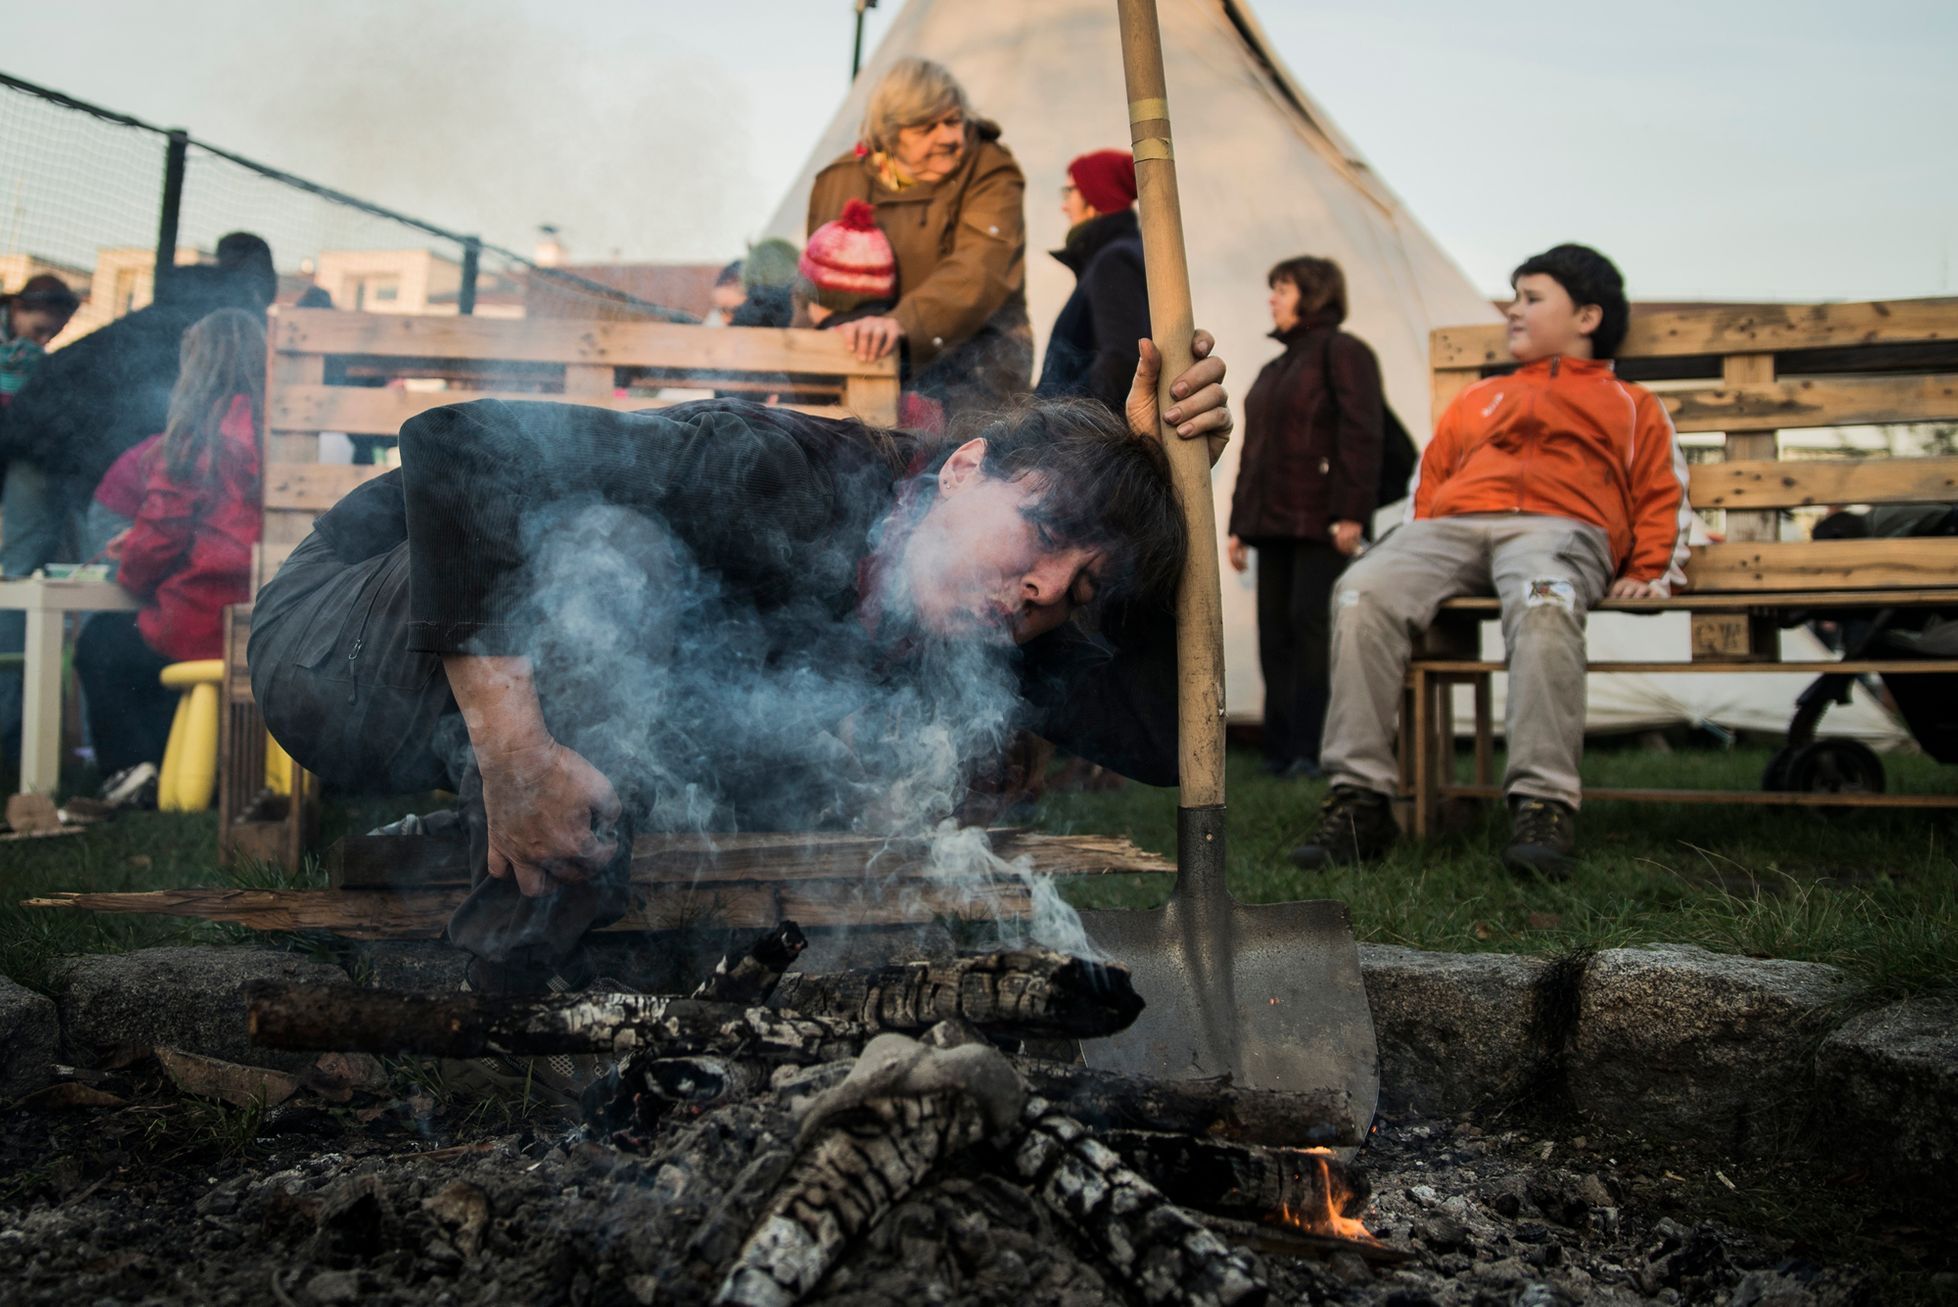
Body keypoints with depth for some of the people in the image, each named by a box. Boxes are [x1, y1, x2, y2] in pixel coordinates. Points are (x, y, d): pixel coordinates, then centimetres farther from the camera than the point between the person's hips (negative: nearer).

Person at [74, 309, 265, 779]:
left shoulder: (195, 428, -10)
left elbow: (161, 529, -9)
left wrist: (131, 573, 14)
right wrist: (138, 541, 26)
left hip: (203, 625, -6)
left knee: (98, 642, 26)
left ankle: (137, 769, 25)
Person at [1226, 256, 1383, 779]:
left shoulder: (1342, 352, -1)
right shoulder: (1274, 371, 25)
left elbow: (1361, 436, -12)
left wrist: (1350, 514, -20)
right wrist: (1238, 524, 18)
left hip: (1318, 522, -8)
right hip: (1273, 521, 8)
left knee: (1311, 627, -12)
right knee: (1275, 633, 5)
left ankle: (1312, 750, -10)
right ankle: (1281, 749, 8)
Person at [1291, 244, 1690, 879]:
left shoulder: (1632, 405, 29)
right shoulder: (1476, 398, 38)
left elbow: (1663, 497, 19)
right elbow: (1429, 478, 28)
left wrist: (1651, 572, 1)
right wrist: (1418, 560, 10)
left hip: (1558, 527, -3)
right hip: (1452, 526, 3)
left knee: (1543, 604, -41)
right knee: (1362, 592, -30)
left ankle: (1543, 805, -44)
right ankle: (1358, 797, -33)